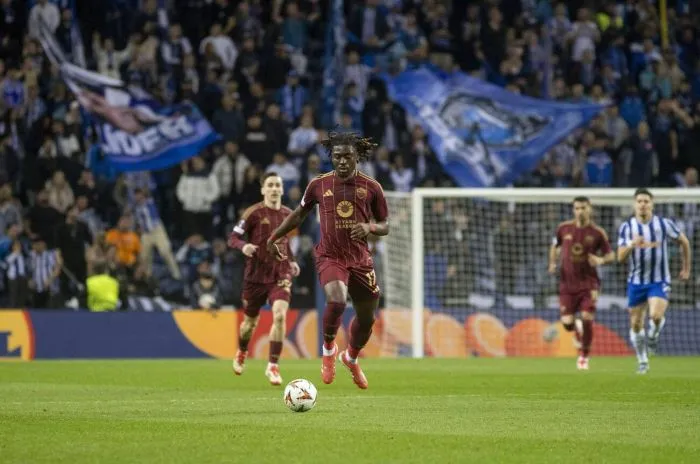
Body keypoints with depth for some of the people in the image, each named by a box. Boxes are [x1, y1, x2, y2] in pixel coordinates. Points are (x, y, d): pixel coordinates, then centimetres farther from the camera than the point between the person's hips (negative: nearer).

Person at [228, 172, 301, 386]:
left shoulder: (287, 214, 6)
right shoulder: (254, 213, -9)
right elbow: (233, 238, -8)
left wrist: (291, 261, 12)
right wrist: (243, 246, -29)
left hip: (281, 274, 2)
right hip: (256, 274, -2)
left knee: (280, 315, -20)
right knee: (251, 321, 12)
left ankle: (273, 366, -13)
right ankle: (241, 354, 45)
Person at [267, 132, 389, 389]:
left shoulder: (371, 187, -1)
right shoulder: (319, 184, -1)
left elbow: (385, 226, 6)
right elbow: (300, 213, 16)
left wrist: (369, 227, -16)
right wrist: (275, 236, 19)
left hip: (360, 259, 2)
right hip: (330, 257, -2)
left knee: (367, 319, 11)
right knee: (337, 300, -31)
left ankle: (351, 358, 43)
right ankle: (328, 348, -2)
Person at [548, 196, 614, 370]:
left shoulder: (597, 232, -4)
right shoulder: (564, 228, 1)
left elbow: (611, 255, 3)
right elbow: (555, 246, 18)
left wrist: (601, 260, -19)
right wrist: (552, 263, 1)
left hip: (588, 282, -1)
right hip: (567, 283, 1)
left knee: (587, 319, -13)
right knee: (567, 323, -8)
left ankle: (584, 356, 9)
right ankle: (577, 330, 32)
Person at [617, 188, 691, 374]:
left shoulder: (664, 224, -6)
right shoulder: (627, 227, -4)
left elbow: (684, 242, 9)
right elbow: (620, 257, -9)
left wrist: (686, 268, 14)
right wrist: (632, 245, -29)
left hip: (659, 281, -2)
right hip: (636, 282, 2)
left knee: (656, 315, -25)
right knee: (636, 324, 5)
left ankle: (652, 336, 9)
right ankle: (642, 362, 22)